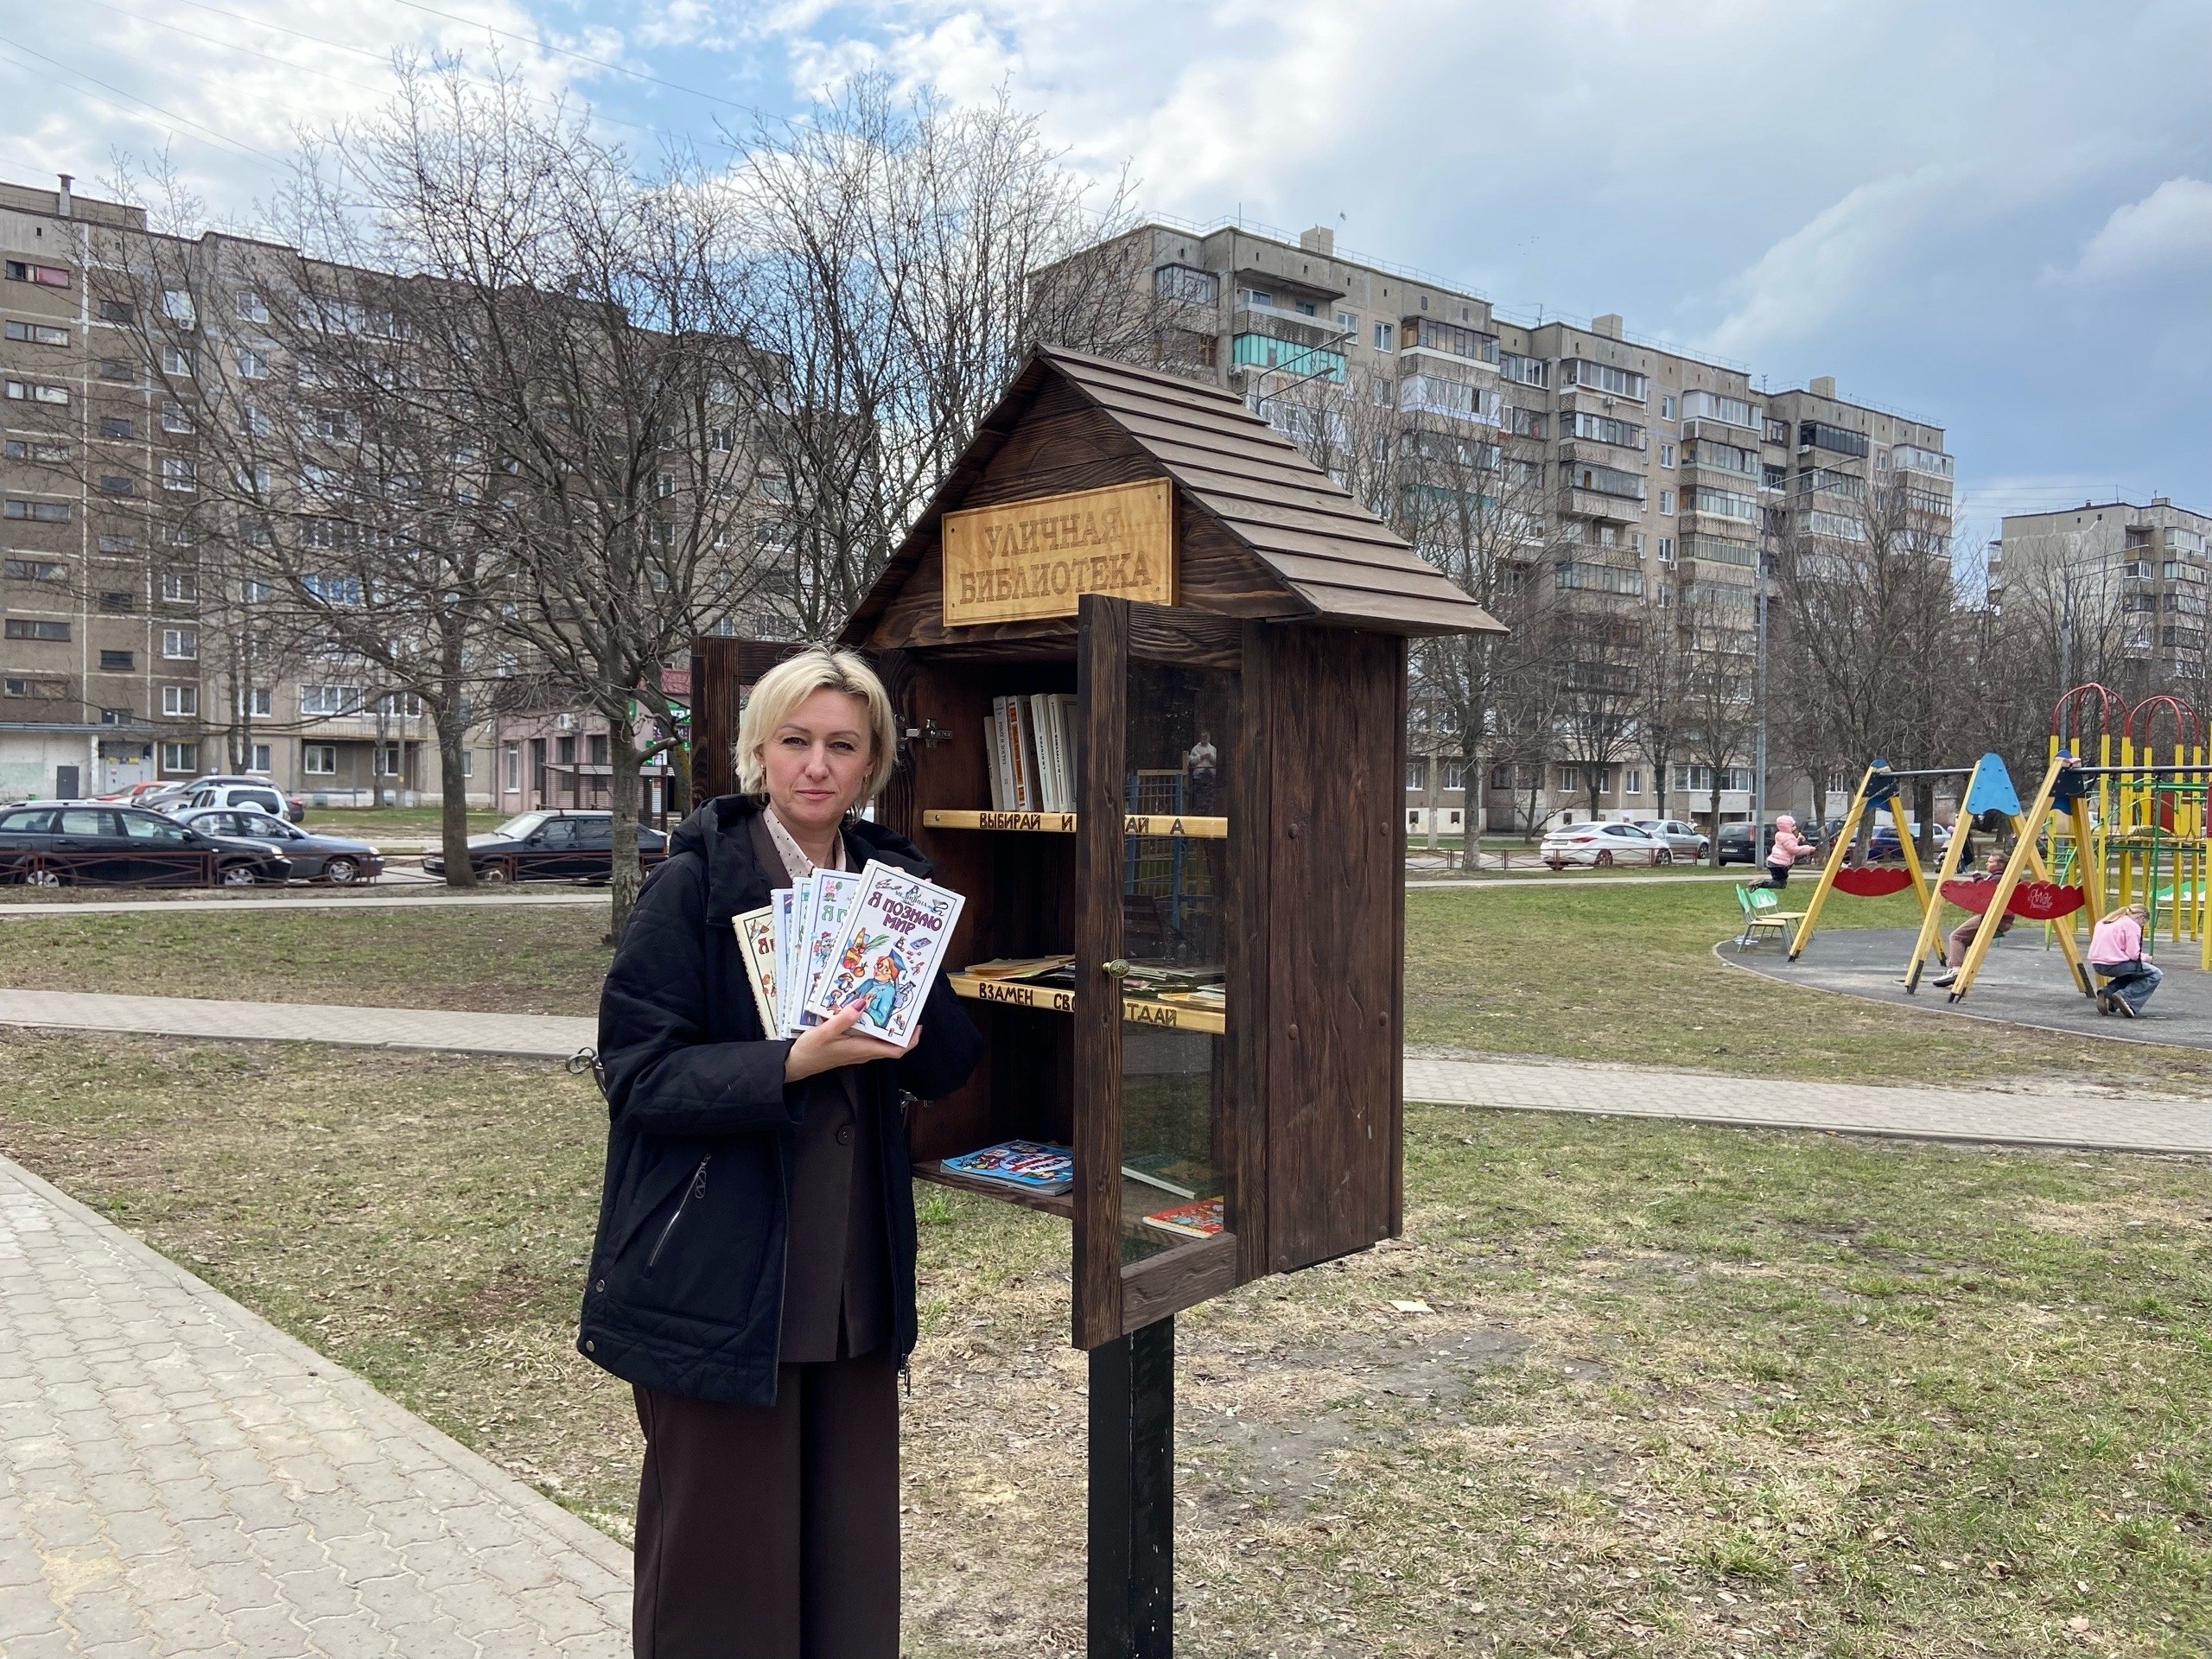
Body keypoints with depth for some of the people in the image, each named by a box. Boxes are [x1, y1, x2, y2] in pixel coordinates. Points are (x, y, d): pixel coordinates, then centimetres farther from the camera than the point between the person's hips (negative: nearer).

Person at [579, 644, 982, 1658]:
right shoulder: (694, 884, -9)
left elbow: (948, 1068, 5)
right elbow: (638, 1072, -13)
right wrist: (794, 1062, -25)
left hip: (853, 1273, 5)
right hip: (718, 1274, -5)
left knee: (850, 1541, 15)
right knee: (720, 1547, 8)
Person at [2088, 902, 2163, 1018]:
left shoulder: (2106, 922, 19)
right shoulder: (2132, 925, -4)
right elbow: (2134, 955, -10)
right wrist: (2144, 957, 11)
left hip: (2097, 964, 8)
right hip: (2113, 964, -8)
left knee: (2132, 971, 31)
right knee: (2155, 975, 5)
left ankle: (2106, 992, 8)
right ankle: (2124, 996, -12)